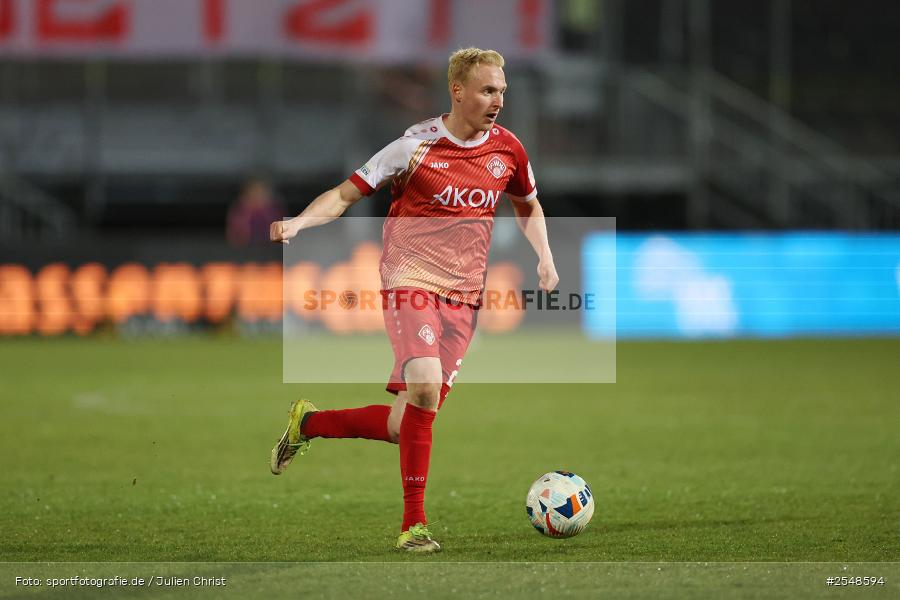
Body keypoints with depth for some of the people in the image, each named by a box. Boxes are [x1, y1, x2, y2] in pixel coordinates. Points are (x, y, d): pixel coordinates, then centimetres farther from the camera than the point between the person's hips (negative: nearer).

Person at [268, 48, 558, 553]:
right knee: (426, 384, -28)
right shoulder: (417, 146, -7)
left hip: (464, 297, 5)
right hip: (410, 281, -5)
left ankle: (308, 422, 27)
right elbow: (346, 194, -4)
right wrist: (298, 223, -21)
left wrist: (545, 257, 9)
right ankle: (414, 525, -19)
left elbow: (529, 206, 25)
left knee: (406, 426, 0)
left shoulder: (507, 149, 6)